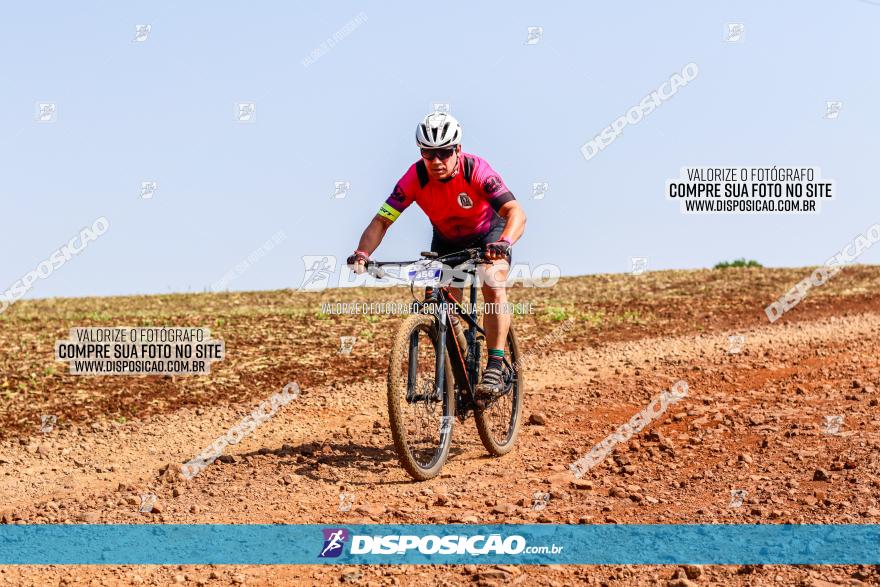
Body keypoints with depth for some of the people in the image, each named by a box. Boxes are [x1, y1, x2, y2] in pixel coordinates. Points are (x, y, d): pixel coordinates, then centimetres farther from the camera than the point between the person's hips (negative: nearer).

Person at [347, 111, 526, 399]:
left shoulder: (476, 170, -35)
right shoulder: (414, 178, -27)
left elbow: (516, 212, -45)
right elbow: (381, 220, -28)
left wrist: (504, 243, -65)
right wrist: (362, 253, -46)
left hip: (488, 234, -3)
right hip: (446, 240, 3)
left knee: (493, 288, -26)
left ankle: (495, 367, -24)